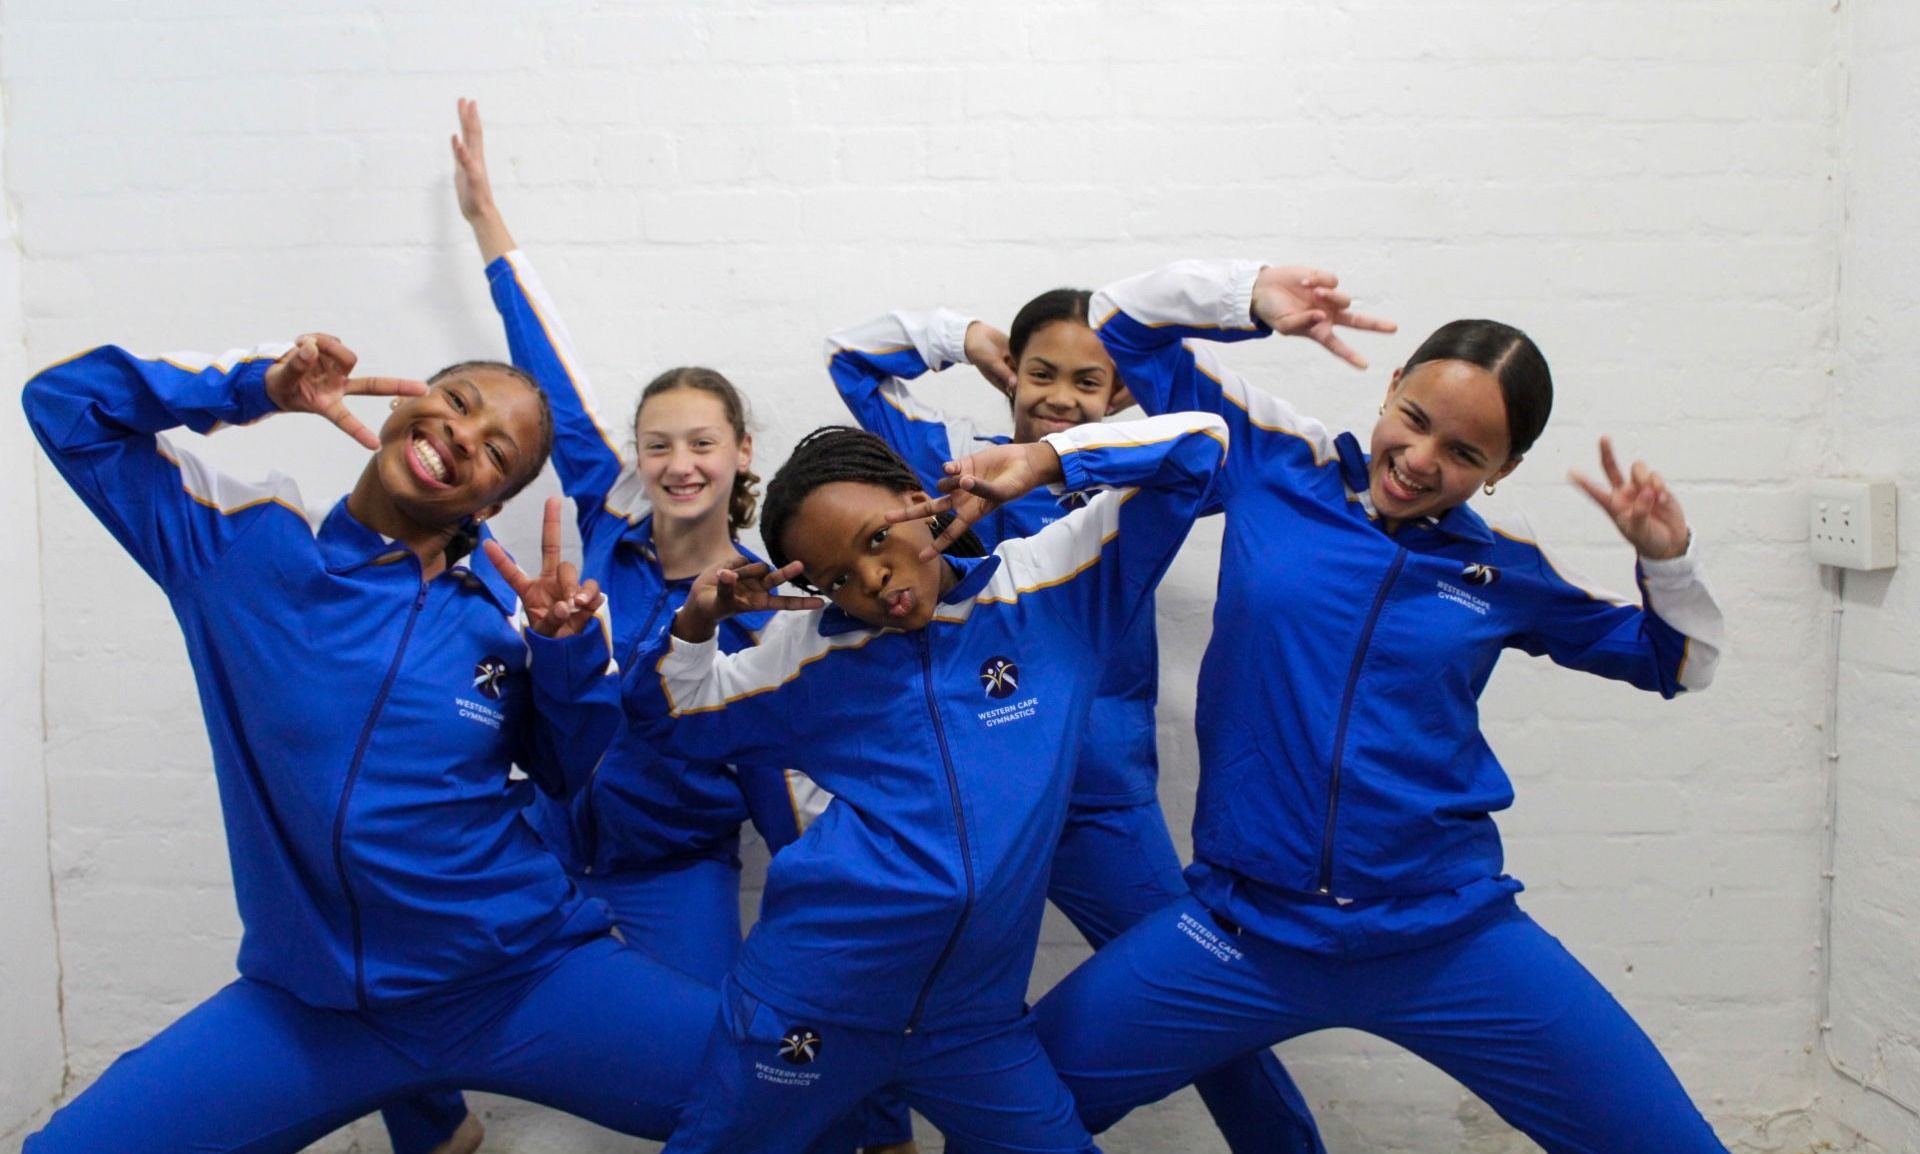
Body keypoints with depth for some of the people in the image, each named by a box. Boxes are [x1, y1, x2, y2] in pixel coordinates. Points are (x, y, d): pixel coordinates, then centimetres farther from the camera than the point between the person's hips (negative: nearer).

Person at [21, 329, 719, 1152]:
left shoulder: (511, 605, -5)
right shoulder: (237, 540, -2)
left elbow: (579, 774, 4)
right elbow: (65, 402, 4)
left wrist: (572, 647, -14)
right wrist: (254, 386, -8)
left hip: (527, 981, -1)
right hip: (309, 1004, 1)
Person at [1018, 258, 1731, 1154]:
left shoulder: (1505, 569, 4)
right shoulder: (1275, 464, -1)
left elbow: (1673, 660, 17)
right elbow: (1126, 323, 5)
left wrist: (1666, 556, -1)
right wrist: (1251, 295, -11)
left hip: (1449, 938, 1)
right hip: (1244, 932, -1)